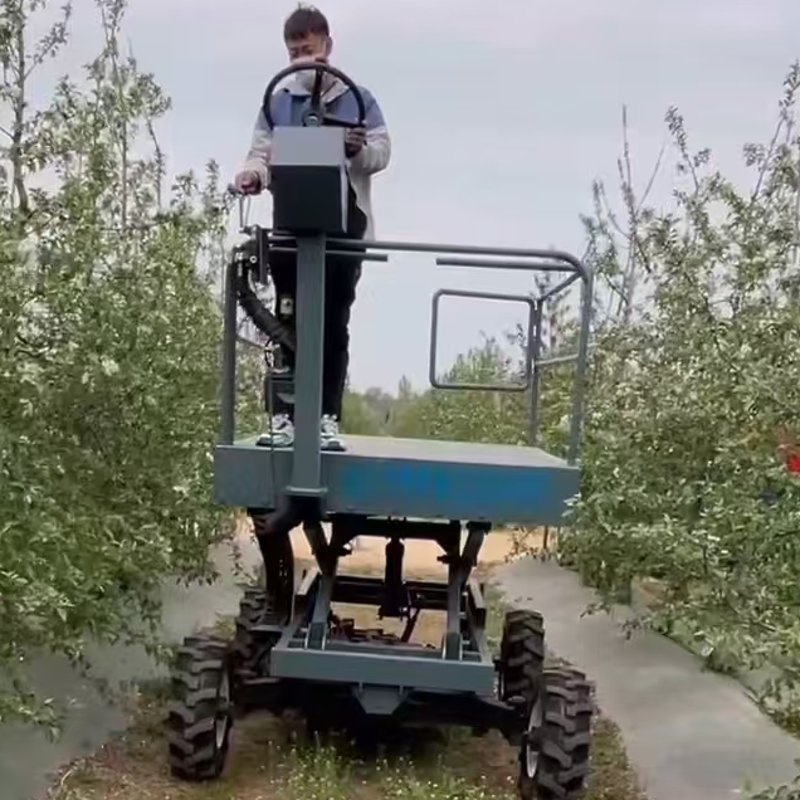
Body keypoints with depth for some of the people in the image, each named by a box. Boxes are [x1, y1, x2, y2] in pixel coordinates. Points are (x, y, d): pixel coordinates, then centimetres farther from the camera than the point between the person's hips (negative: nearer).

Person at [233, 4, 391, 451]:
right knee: (290, 324, 0)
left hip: (343, 229, -1)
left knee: (334, 325, -1)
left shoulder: (358, 100, 10)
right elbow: (262, 152, 6)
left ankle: (327, 418, 2)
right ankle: (284, 415, 2)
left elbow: (382, 152, 2)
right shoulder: (277, 103, 14)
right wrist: (254, 174, -18)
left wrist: (359, 150, -21)